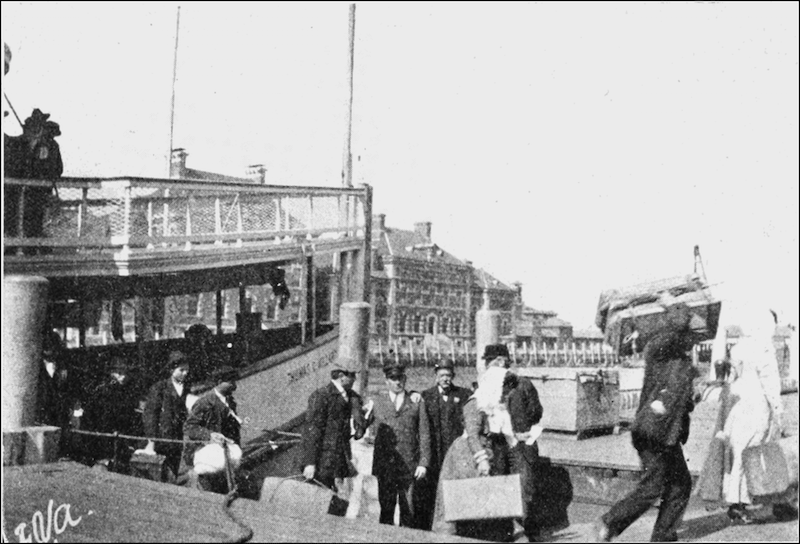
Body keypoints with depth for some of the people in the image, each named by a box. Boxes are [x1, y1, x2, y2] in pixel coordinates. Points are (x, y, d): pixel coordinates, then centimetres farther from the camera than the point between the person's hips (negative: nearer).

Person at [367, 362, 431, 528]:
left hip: (409, 465, -1)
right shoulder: (376, 402, 11)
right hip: (384, 463, 1)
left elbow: (424, 434, 6)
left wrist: (423, 463, -1)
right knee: (386, 508, 2)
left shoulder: (416, 401, 9)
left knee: (408, 510, -4)